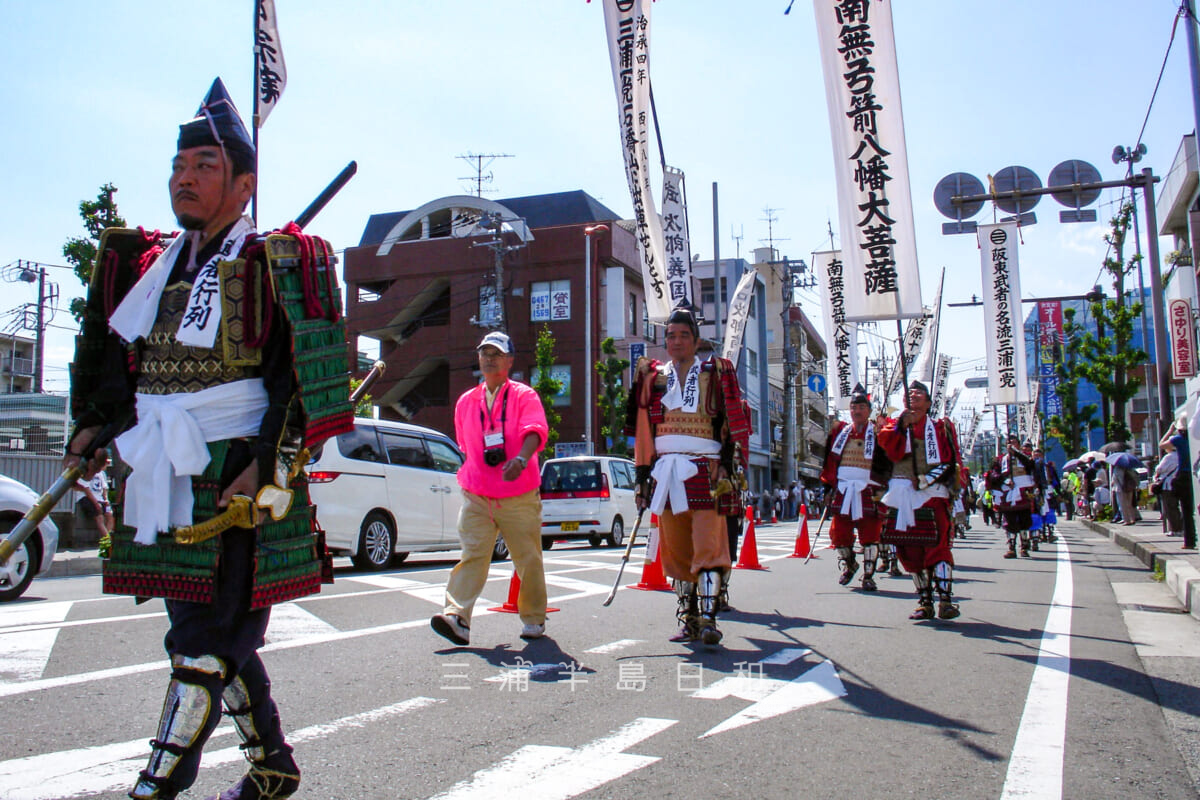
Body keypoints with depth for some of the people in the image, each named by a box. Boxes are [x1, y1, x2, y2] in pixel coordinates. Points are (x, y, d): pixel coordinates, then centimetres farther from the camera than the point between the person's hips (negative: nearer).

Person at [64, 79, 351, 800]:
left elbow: (310, 378, -13)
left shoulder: (276, 266, -7)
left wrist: (270, 469, -20)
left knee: (205, 645, -5)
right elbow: (111, 359, 25)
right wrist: (91, 430, 15)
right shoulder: (146, 265, 14)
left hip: (239, 477, -8)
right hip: (163, 480, 8)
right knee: (224, 634, 16)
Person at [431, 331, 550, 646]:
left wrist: (521, 459, -37)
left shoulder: (524, 395, 0)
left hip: (519, 496, -3)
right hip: (476, 495, 3)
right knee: (473, 554, -10)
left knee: (528, 560, 5)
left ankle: (534, 619, 21)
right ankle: (457, 617, -18)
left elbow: (535, 430, -19)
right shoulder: (466, 401, 13)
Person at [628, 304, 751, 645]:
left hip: (704, 472, -3)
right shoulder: (653, 377, 13)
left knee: (708, 547, -10)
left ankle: (708, 618, -8)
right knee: (675, 549, 6)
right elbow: (642, 430, 13)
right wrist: (642, 476, 8)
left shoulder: (716, 373, 5)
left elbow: (736, 422, 0)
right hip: (666, 472, 4)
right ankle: (689, 619, 15)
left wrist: (733, 465, -11)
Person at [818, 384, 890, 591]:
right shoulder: (840, 430, 13)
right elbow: (829, 459, 16)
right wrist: (827, 484, 10)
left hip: (867, 490, -3)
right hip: (842, 490, 4)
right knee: (839, 531, 6)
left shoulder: (878, 431, 2)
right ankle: (848, 565, 30)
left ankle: (868, 575, 7)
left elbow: (888, 461, -5)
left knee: (869, 533, -4)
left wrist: (881, 487, -17)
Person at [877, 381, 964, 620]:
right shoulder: (894, 425, 17)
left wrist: (926, 479, -9)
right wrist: (901, 427, -17)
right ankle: (925, 602, 9)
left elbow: (953, 462, 5)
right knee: (910, 550, 2)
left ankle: (945, 600, -17)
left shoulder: (941, 427, 13)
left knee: (937, 545, -15)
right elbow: (890, 450, -2)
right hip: (901, 494, 2)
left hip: (932, 493, -2)